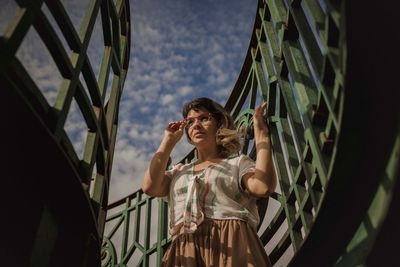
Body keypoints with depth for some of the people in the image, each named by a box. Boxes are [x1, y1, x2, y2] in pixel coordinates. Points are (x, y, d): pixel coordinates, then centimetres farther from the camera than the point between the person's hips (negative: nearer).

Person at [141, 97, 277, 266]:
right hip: (186, 253, 3)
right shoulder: (179, 171, 22)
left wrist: (261, 134, -6)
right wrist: (169, 141, 9)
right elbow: (149, 187, 2)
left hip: (231, 246, -3)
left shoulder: (239, 162, 11)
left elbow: (264, 187, -9)